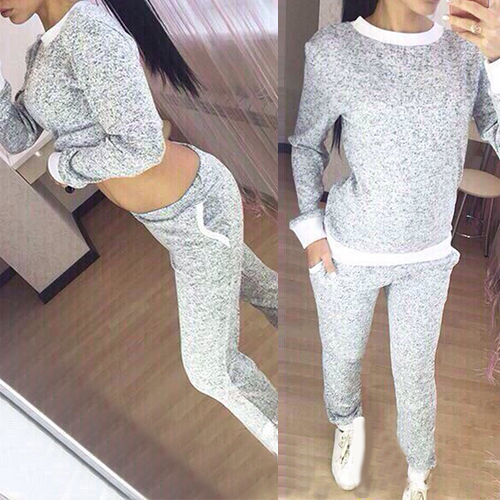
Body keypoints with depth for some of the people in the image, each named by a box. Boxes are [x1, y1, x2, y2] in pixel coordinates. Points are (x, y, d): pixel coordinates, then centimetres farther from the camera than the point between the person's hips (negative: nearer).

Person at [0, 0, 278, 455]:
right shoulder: (46, 50, 5)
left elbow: (141, 147, -34)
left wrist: (65, 165, -17)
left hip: (198, 211, -10)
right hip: (174, 208, 10)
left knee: (211, 368, 3)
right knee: (256, 285, 32)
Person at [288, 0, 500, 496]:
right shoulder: (332, 50, -17)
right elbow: (305, 142, -3)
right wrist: (310, 229, -5)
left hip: (429, 255, 2)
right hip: (347, 253, -1)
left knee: (416, 373, 17)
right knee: (342, 356, 21)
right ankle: (348, 421, 56)